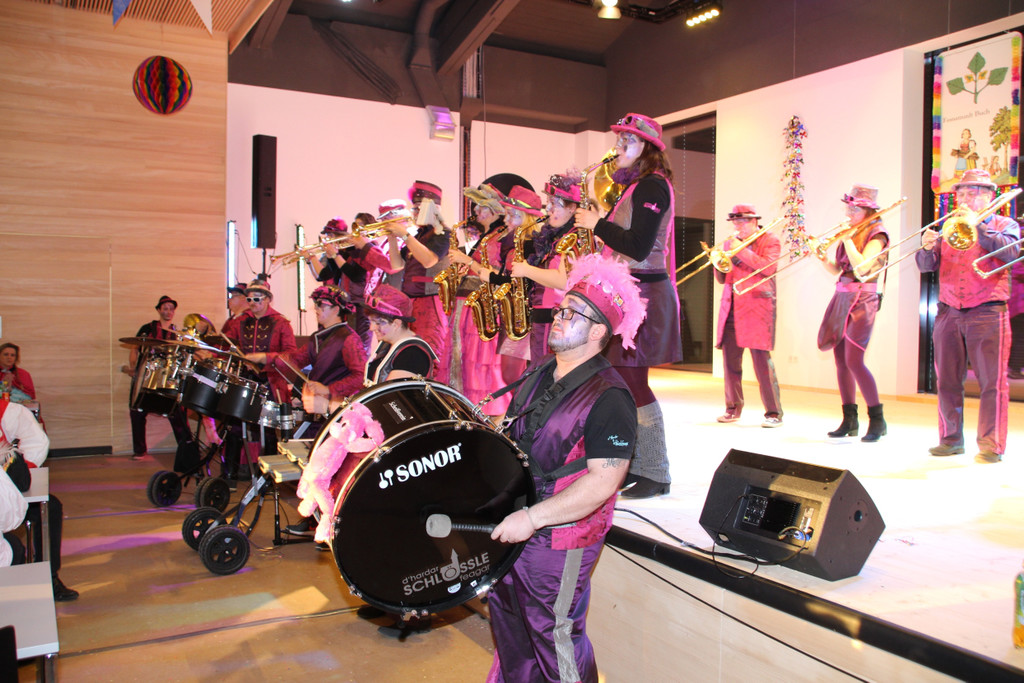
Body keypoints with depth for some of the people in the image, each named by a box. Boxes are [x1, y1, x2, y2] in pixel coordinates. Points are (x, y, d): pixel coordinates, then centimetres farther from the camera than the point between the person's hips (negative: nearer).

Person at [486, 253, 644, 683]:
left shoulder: (608, 398, -20)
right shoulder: (538, 380, 6)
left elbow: (603, 482, -26)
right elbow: (510, 440, 19)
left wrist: (532, 518, -27)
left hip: (560, 542, -8)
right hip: (512, 532, 8)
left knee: (555, 638, 8)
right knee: (508, 621, 24)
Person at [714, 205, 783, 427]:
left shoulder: (770, 240, 4)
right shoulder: (730, 243, 19)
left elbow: (767, 268, -13)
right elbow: (722, 279, 17)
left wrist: (742, 251, -13)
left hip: (757, 306, -5)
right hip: (731, 307, 5)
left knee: (761, 358, -10)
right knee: (730, 357, 2)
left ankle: (774, 412, -3)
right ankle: (733, 408, 15)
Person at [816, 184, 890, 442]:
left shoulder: (876, 234, -6)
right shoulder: (850, 232, 15)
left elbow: (861, 269, -20)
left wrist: (848, 239, -15)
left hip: (862, 300, -7)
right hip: (841, 298, 8)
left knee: (854, 360, -13)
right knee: (840, 360, 6)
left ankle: (877, 419, 0)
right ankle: (849, 420, 15)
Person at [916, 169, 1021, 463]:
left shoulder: (1004, 224, 8)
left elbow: (1009, 251, -13)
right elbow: (927, 266, 7)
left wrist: (977, 226, -14)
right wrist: (928, 248, -14)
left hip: (987, 312, -3)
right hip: (948, 314, 4)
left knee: (992, 381, -6)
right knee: (947, 381, 5)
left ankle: (991, 445, -2)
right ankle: (951, 439, 14)